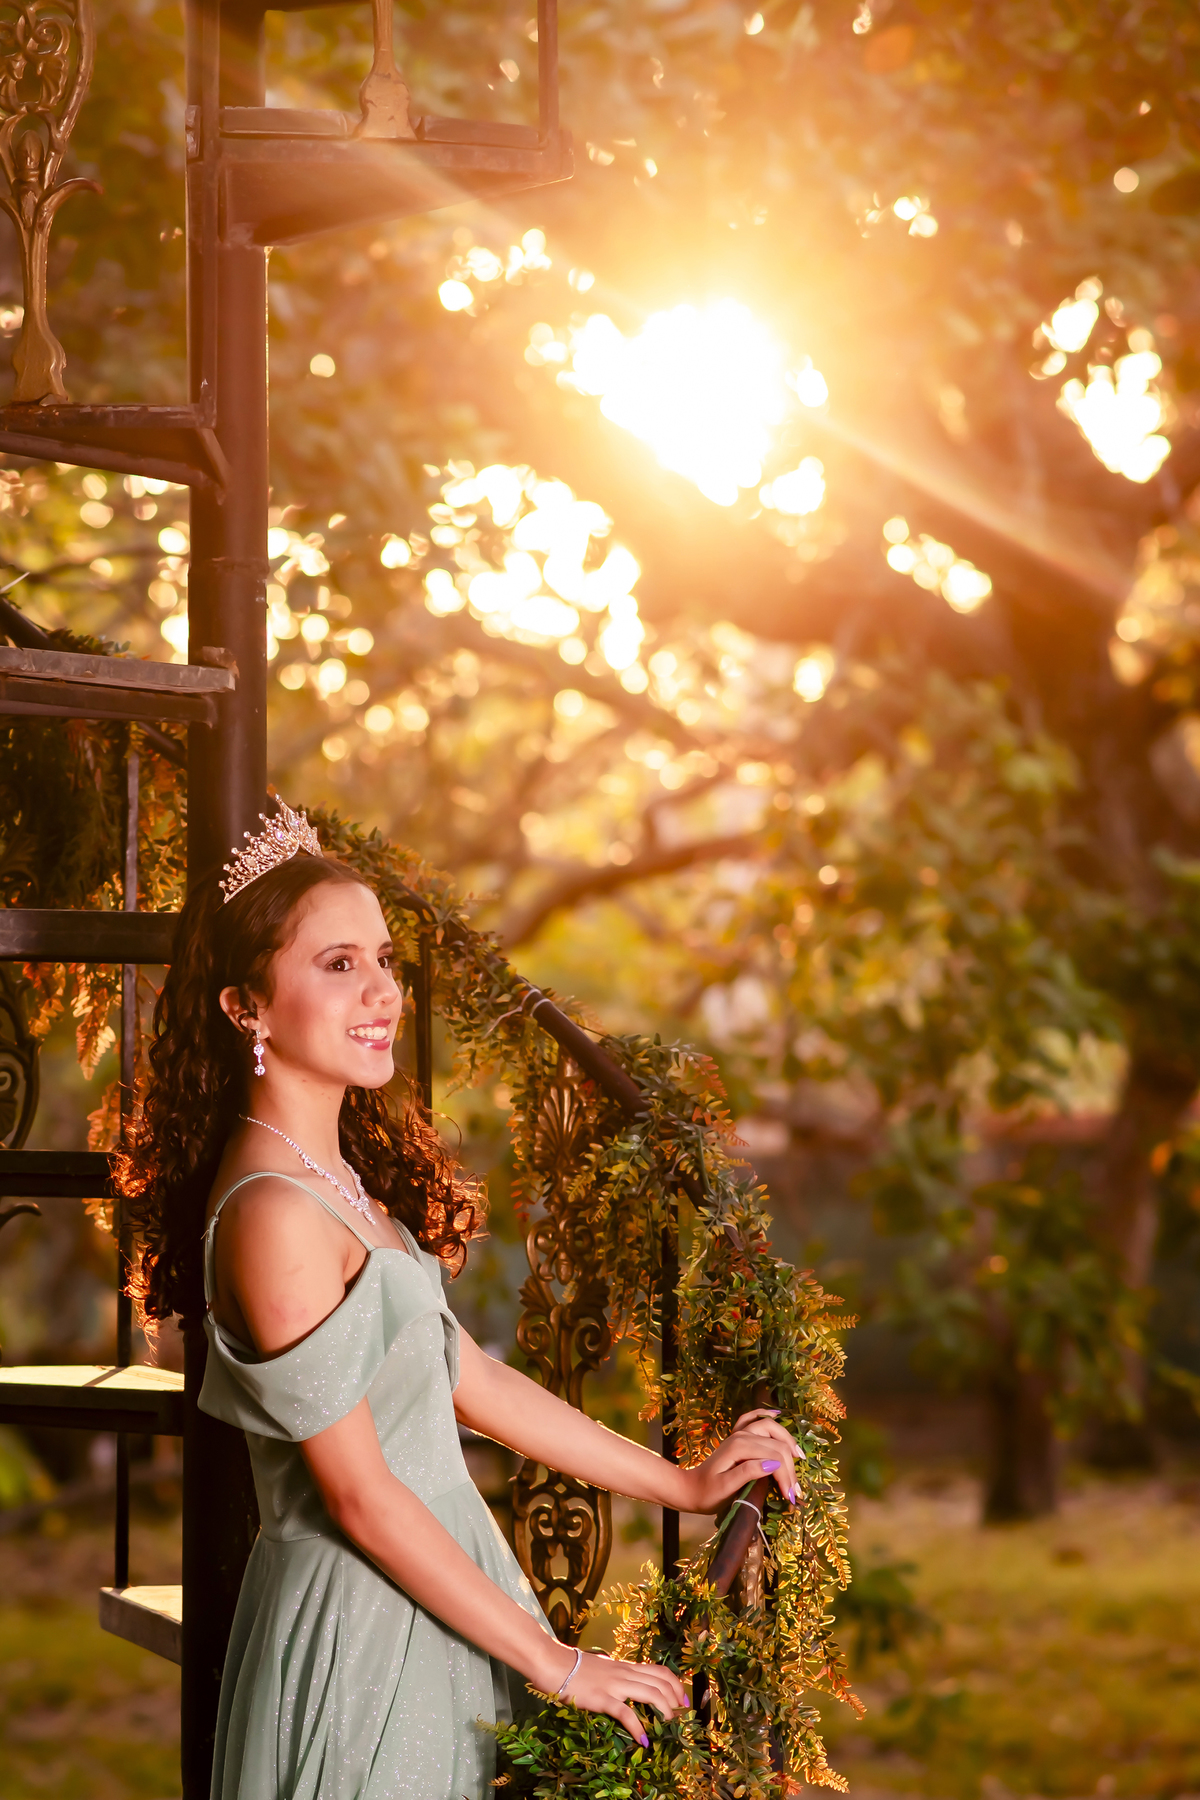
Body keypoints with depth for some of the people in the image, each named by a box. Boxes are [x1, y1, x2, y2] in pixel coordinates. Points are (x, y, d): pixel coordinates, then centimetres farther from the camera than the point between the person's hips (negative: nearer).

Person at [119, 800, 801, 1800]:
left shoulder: (346, 1178, 8)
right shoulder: (274, 1214, -22)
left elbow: (467, 1378, 12)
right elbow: (359, 1495, -20)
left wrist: (685, 1485, 13)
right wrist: (552, 1661, -14)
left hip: (435, 1579, 9)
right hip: (361, 1630, -9)